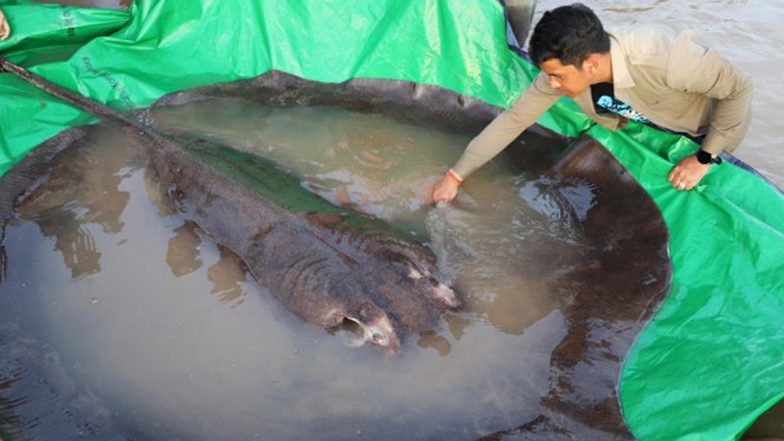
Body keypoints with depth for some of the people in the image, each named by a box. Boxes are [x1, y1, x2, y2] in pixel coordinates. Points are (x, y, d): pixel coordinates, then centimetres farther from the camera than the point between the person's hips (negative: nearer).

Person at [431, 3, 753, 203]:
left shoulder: (662, 58, -46)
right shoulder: (566, 67, -29)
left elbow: (739, 89, -31)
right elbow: (513, 119, -23)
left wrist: (705, 158, -27)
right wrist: (455, 176, -22)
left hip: (712, 125, -4)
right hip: (657, 120, 4)